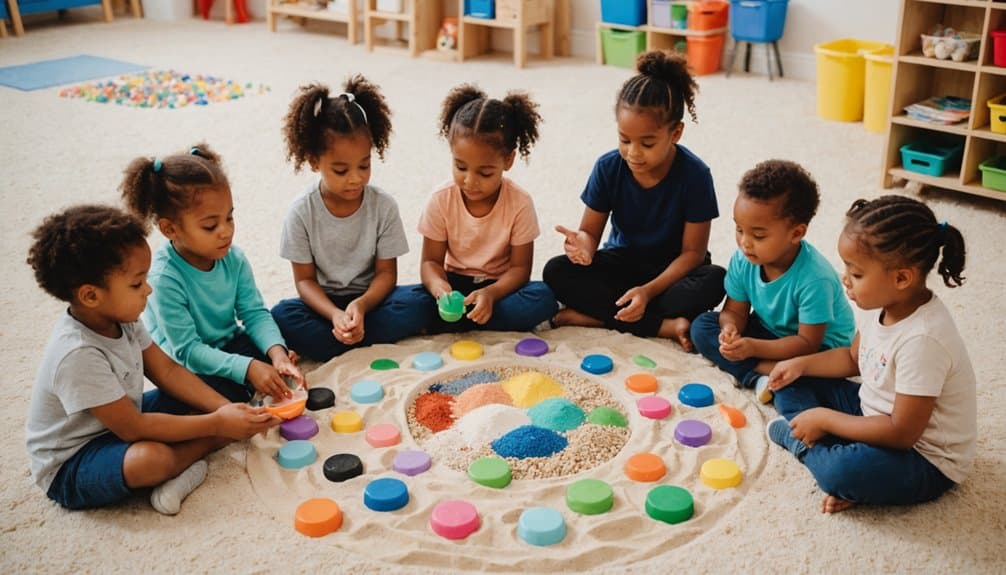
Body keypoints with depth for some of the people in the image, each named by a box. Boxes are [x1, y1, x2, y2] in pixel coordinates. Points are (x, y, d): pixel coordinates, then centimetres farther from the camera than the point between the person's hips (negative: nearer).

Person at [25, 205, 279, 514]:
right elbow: (134, 429, -29)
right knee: (150, 458, -39)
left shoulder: (121, 319, -7)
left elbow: (168, 371, -2)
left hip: (122, 421, 8)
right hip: (71, 466, -8)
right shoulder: (77, 355, -33)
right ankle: (183, 459, -8)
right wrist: (216, 424, -27)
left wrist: (226, 408, -14)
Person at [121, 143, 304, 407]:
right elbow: (187, 350, -26)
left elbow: (255, 313, -7)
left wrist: (277, 352, -29)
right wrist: (248, 368, -36)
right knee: (225, 392, -31)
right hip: (184, 366, -5)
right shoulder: (165, 278, -26)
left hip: (229, 345, 5)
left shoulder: (233, 258, -8)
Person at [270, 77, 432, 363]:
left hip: (370, 298, 1)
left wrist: (361, 305, -27)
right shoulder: (302, 213, -11)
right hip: (324, 303, 0)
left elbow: (386, 272, -6)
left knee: (420, 301, -28)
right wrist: (335, 314, -27)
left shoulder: (384, 206, -9)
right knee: (282, 315, -30)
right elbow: (305, 279, -7)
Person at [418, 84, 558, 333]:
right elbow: (431, 261, -6)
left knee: (543, 298, -33)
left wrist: (490, 293, -31)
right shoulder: (441, 199, -11)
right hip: (455, 284, -1)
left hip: (499, 286, 1)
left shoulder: (520, 203, -15)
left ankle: (443, 324, -25)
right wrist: (438, 286, -31)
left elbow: (520, 267, -10)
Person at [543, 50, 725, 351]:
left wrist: (649, 290, -30)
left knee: (714, 281, -34)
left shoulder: (694, 174, -21)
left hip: (672, 269, -2)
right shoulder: (608, 167, -14)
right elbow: (591, 230, -7)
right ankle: (665, 325, -27)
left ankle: (595, 315, -30)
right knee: (556, 271, -24)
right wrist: (584, 244, -34)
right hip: (623, 261, 3)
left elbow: (693, 250, -17)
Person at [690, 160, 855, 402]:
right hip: (768, 329, 7)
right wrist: (731, 329, -30)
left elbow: (808, 342, -28)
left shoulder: (814, 278, -32)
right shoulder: (743, 259, -16)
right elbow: (734, 310, -5)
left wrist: (753, 348, -39)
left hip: (821, 344, -6)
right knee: (702, 326, -11)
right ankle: (761, 374, -23)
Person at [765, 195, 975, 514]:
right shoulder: (883, 304, -7)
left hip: (926, 460, -9)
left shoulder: (922, 339, -33)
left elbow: (902, 433, -28)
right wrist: (800, 364, -1)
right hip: (876, 413, 9)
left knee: (841, 473, -37)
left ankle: (800, 441, -6)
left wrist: (824, 418, -21)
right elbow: (853, 357, 14)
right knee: (792, 386, 6)